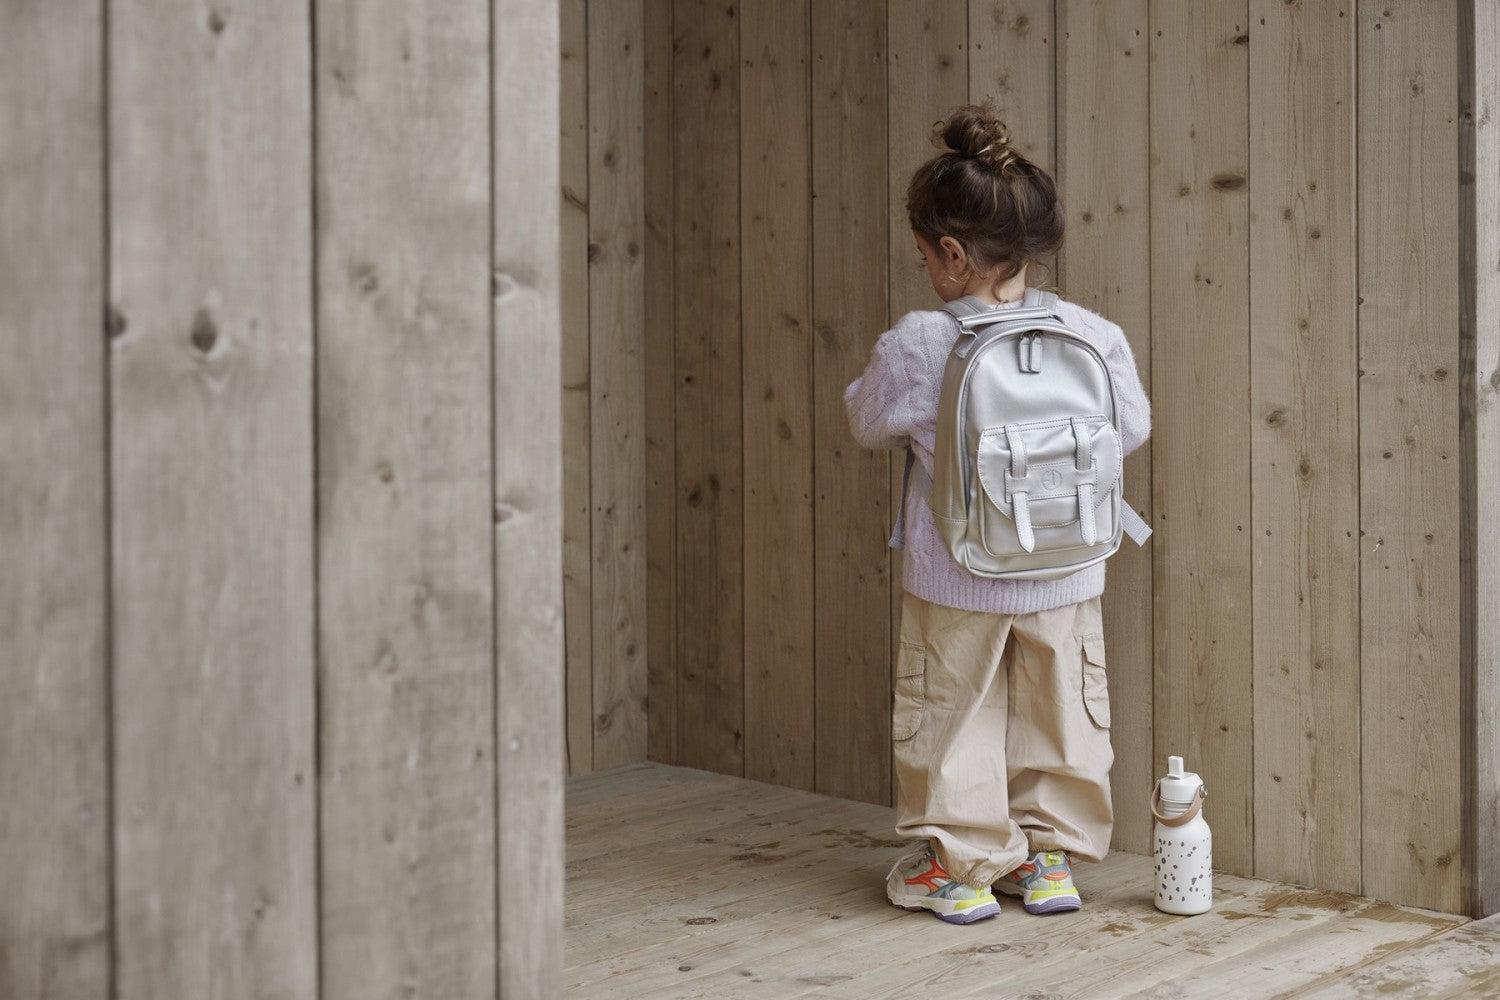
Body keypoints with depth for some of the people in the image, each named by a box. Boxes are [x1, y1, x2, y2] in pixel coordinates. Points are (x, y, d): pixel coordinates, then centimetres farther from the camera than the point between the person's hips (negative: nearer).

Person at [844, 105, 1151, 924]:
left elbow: (869, 422, -1)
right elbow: (1132, 428, 4)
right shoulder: (1093, 335, -10)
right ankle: (1051, 856, 27)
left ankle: (961, 866, 21)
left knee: (953, 715, 13)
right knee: (1061, 712, 18)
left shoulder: (917, 345, -18)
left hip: (956, 582, -3)